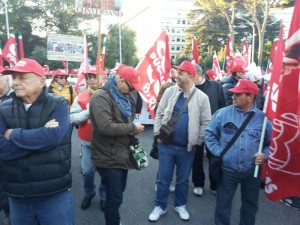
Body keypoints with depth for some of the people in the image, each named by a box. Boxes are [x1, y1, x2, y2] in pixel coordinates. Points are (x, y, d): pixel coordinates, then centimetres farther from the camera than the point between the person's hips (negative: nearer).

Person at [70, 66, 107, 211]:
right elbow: (73, 118, -7)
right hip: (87, 142, 2)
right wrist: (88, 112, -19)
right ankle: (89, 193, 38)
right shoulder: (81, 97, 0)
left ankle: (104, 196, 34)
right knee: (87, 171, 11)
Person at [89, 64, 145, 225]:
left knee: (117, 195, 22)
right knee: (114, 198, 4)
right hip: (109, 158, -9)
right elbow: (106, 127, -29)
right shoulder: (101, 96, -18)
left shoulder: (121, 96, 11)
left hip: (121, 155, 9)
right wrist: (132, 128, -19)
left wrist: (133, 128, 1)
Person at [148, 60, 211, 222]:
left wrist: (198, 141, -3)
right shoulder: (169, 91, -1)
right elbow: (159, 114, 3)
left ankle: (180, 205, 39)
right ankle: (160, 206, 31)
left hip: (187, 147, 0)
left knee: (183, 179, 17)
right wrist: (157, 134, -1)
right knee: (163, 178, 11)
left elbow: (206, 122, 0)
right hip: (166, 145, 1)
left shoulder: (201, 97, -5)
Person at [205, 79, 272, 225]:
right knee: (223, 203, 14)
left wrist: (265, 155, -10)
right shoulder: (222, 113, -9)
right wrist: (218, 152, -8)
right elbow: (209, 134, 1)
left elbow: (270, 143, 8)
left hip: (252, 171, 2)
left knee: (250, 203, 23)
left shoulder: (263, 118, -5)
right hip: (227, 169, -1)